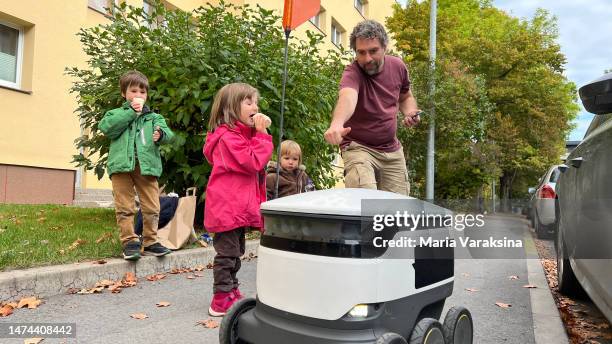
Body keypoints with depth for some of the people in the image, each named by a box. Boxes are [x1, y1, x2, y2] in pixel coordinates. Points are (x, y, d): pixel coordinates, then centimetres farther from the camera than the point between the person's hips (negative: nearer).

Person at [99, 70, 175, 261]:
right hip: (122, 165, -1)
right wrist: (131, 112, -6)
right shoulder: (116, 114, 15)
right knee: (125, 207, 0)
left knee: (151, 207, 2)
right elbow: (106, 127, -6)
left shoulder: (153, 117, 18)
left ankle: (150, 242, 14)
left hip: (147, 166, 1)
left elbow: (168, 133, 2)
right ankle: (129, 242, 10)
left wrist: (161, 134, -23)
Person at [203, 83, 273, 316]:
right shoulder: (228, 136, -16)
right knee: (227, 253, -3)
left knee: (235, 253, 19)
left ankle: (231, 294, 32)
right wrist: (261, 134, -17)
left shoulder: (241, 134, 17)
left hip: (239, 207, 11)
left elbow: (256, 165, 18)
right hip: (227, 207, -11)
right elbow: (253, 162, -22)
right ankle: (221, 301, 7)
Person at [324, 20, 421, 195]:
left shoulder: (398, 66, -1)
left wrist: (410, 112, -5)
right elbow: (347, 96, -43)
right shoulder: (352, 73, -19)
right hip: (359, 148, -5)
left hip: (393, 150, 5)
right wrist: (337, 123, -64)